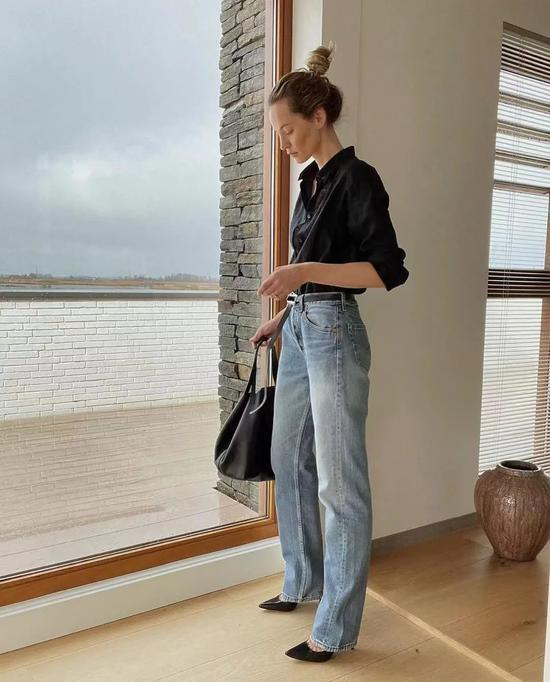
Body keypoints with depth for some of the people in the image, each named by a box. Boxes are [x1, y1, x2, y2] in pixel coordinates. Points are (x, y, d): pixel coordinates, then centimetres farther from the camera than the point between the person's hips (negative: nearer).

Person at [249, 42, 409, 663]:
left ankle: (336, 628, 10)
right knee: (289, 459, 15)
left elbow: (389, 270, -16)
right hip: (300, 330, 9)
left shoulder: (357, 178, -8)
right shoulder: (311, 181, 16)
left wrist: (306, 272, -23)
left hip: (334, 332, -9)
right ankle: (303, 581, 33)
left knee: (340, 481, -3)